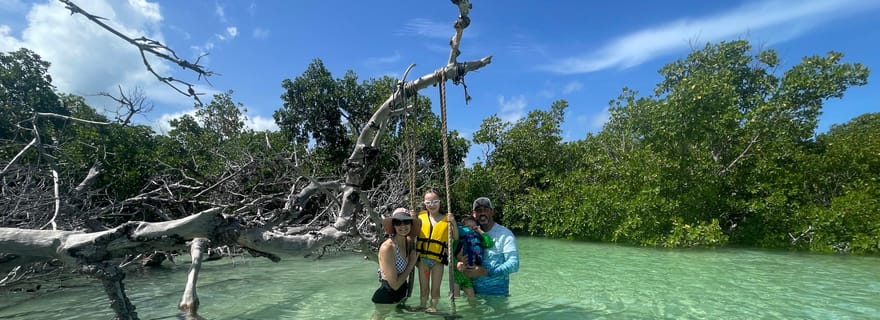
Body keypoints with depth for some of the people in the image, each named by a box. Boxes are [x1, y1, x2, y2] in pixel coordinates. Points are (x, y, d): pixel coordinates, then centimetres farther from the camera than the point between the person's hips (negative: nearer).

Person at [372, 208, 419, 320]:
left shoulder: (408, 242, -3)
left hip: (402, 295, 7)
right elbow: (395, 284, -22)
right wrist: (411, 264, -14)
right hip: (386, 299, -7)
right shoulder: (387, 247, -25)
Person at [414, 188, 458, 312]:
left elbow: (456, 237, -4)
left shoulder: (446, 219, -5)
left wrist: (453, 223, -18)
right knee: (423, 287, 15)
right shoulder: (421, 216, 0)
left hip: (438, 259, -2)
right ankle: (422, 307, 31)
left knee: (435, 288, 11)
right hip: (423, 257, 2)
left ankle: (433, 307, 28)